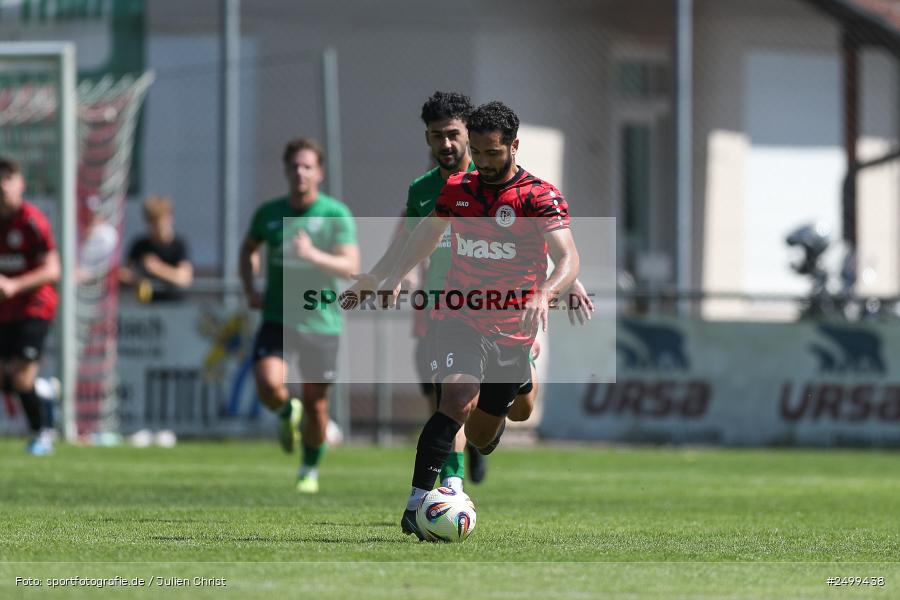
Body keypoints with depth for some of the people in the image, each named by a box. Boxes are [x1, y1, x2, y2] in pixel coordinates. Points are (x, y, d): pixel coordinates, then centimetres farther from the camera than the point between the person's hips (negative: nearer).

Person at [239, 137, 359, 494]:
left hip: (321, 321, -2)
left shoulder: (336, 214, -6)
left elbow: (351, 267, -15)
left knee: (315, 403, 4)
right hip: (277, 318, 2)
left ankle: (310, 469, 28)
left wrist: (314, 255, -32)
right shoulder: (269, 213, 4)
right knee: (269, 386, -21)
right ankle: (288, 413, 15)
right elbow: (249, 248, 24)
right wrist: (250, 290, 9)